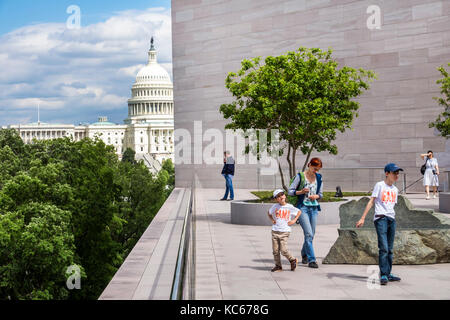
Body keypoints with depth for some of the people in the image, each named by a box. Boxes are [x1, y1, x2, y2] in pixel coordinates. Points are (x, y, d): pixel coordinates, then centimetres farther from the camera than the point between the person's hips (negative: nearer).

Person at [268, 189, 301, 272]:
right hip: (275, 231, 3)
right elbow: (269, 213, 24)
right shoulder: (275, 206, 4)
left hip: (285, 232, -3)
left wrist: (294, 220, 4)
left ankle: (293, 260, 12)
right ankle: (278, 266, 16)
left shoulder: (290, 207, -1)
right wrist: (272, 220, 9)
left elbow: (299, 212, 14)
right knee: (275, 250, 3)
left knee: (283, 250, -11)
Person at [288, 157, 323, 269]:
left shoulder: (319, 177, 9)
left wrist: (316, 196, -7)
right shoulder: (300, 176, -5)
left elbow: (320, 194, 16)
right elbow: (290, 191, -4)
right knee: (308, 234, -14)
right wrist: (301, 192, -21)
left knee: (311, 235, 8)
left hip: (314, 208, 5)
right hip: (302, 207, -5)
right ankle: (311, 260, -13)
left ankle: (304, 254, 31)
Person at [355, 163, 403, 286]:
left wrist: (392, 218, 15)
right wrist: (362, 218, -10)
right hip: (380, 218, -6)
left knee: (390, 249, 9)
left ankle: (388, 274, 16)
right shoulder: (380, 185, -1)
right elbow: (371, 202, -4)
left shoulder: (395, 190, 17)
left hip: (391, 219, 6)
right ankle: (383, 275, -16)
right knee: (383, 248, -14)